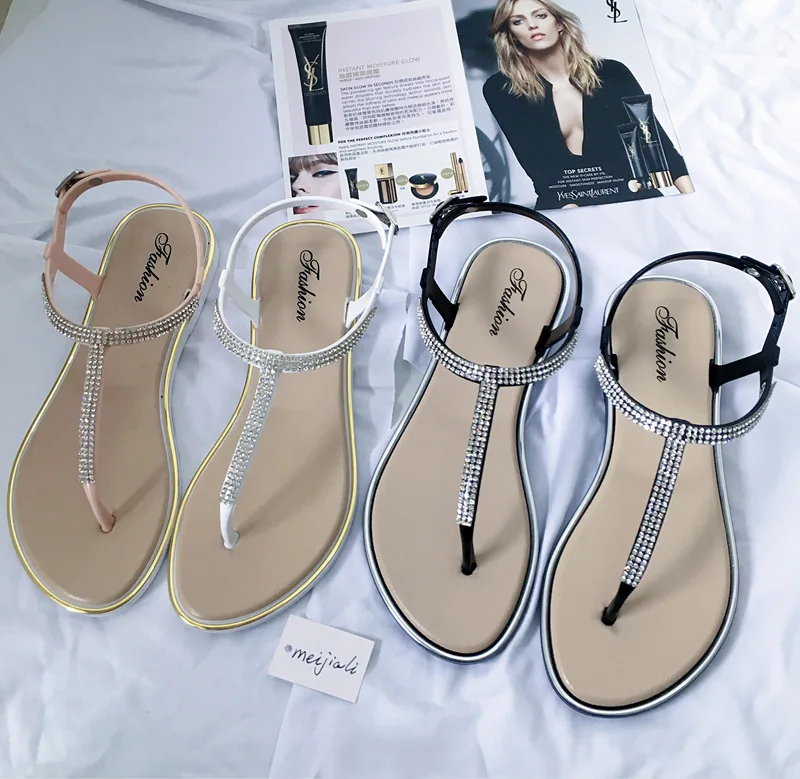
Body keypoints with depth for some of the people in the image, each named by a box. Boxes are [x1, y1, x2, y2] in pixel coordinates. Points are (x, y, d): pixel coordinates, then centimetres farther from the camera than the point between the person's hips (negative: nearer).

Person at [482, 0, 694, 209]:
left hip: (633, 198, 2)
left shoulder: (610, 73, 10)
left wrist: (692, 199, -4)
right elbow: (535, 161, -7)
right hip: (563, 207, -1)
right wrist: (569, 210, -22)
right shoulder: (500, 90, 4)